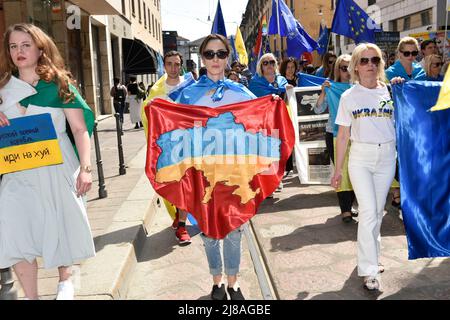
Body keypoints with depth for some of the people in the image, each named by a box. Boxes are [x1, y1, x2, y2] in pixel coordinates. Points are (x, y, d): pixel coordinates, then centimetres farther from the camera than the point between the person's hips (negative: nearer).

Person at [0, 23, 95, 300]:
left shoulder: (58, 85, -1)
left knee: (60, 224, 10)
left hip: (56, 167, -2)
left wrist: (85, 168, -14)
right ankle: (31, 295, 7)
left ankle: (65, 281, 35)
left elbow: (80, 129, -5)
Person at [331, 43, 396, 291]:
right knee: (368, 211, -9)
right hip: (360, 157, -2)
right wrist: (337, 170, 4)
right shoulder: (349, 96, 3)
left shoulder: (390, 92, 6)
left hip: (386, 156, 2)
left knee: (378, 211, 9)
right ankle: (369, 270, -3)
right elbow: (343, 136, 4)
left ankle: (368, 254, 27)